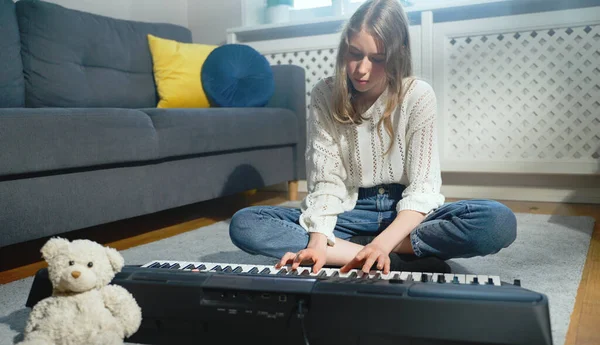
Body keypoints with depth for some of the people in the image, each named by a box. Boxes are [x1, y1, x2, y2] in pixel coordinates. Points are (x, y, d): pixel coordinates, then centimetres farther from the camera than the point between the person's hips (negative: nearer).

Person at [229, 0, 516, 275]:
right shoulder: (325, 95, -6)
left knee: (499, 221, -30)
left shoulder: (417, 95, -11)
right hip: (351, 212, 2)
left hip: (406, 212, -1)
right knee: (243, 224, -22)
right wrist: (317, 242, -29)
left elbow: (422, 188, -17)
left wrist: (382, 244, -34)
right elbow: (325, 181, -11)